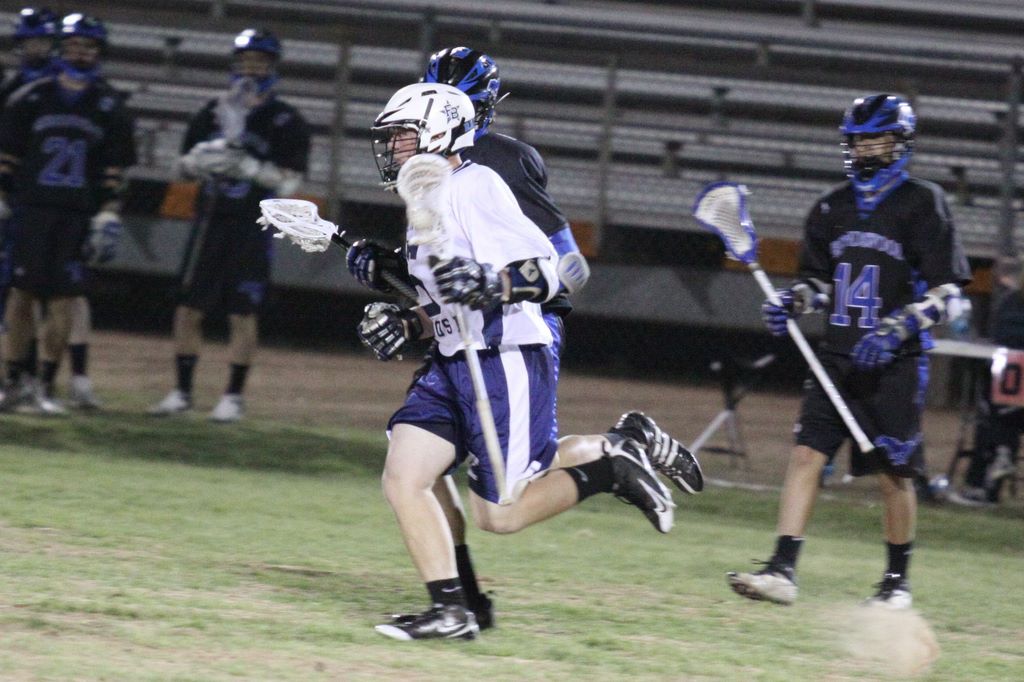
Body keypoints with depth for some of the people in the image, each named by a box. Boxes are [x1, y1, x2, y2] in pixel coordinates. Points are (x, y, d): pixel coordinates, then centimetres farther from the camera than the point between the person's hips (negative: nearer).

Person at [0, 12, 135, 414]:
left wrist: (109, 215, 1)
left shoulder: (109, 107, 7)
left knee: (63, 301, -5)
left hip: (78, 215, 0)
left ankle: (46, 386, 1)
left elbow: (115, 169, 8)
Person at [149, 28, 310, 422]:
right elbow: (187, 165, 13)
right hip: (210, 223, 4)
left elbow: (288, 182, -9)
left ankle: (234, 397, 6)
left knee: (242, 315, -2)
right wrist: (213, 153, -8)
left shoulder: (286, 122, -3)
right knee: (188, 311, 3)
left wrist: (246, 165, -21)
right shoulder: (212, 113, 11)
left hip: (253, 230, -4)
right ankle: (182, 393, 13)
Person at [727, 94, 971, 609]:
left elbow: (945, 290, -8)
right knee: (806, 454, -7)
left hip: (894, 364, -5)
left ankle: (898, 579, 17)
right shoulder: (833, 208, 12)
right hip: (837, 356, 5)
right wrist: (793, 302, -1)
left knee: (893, 473, 1)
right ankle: (783, 570, -11)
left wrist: (896, 329, -21)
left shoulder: (922, 204, -5)